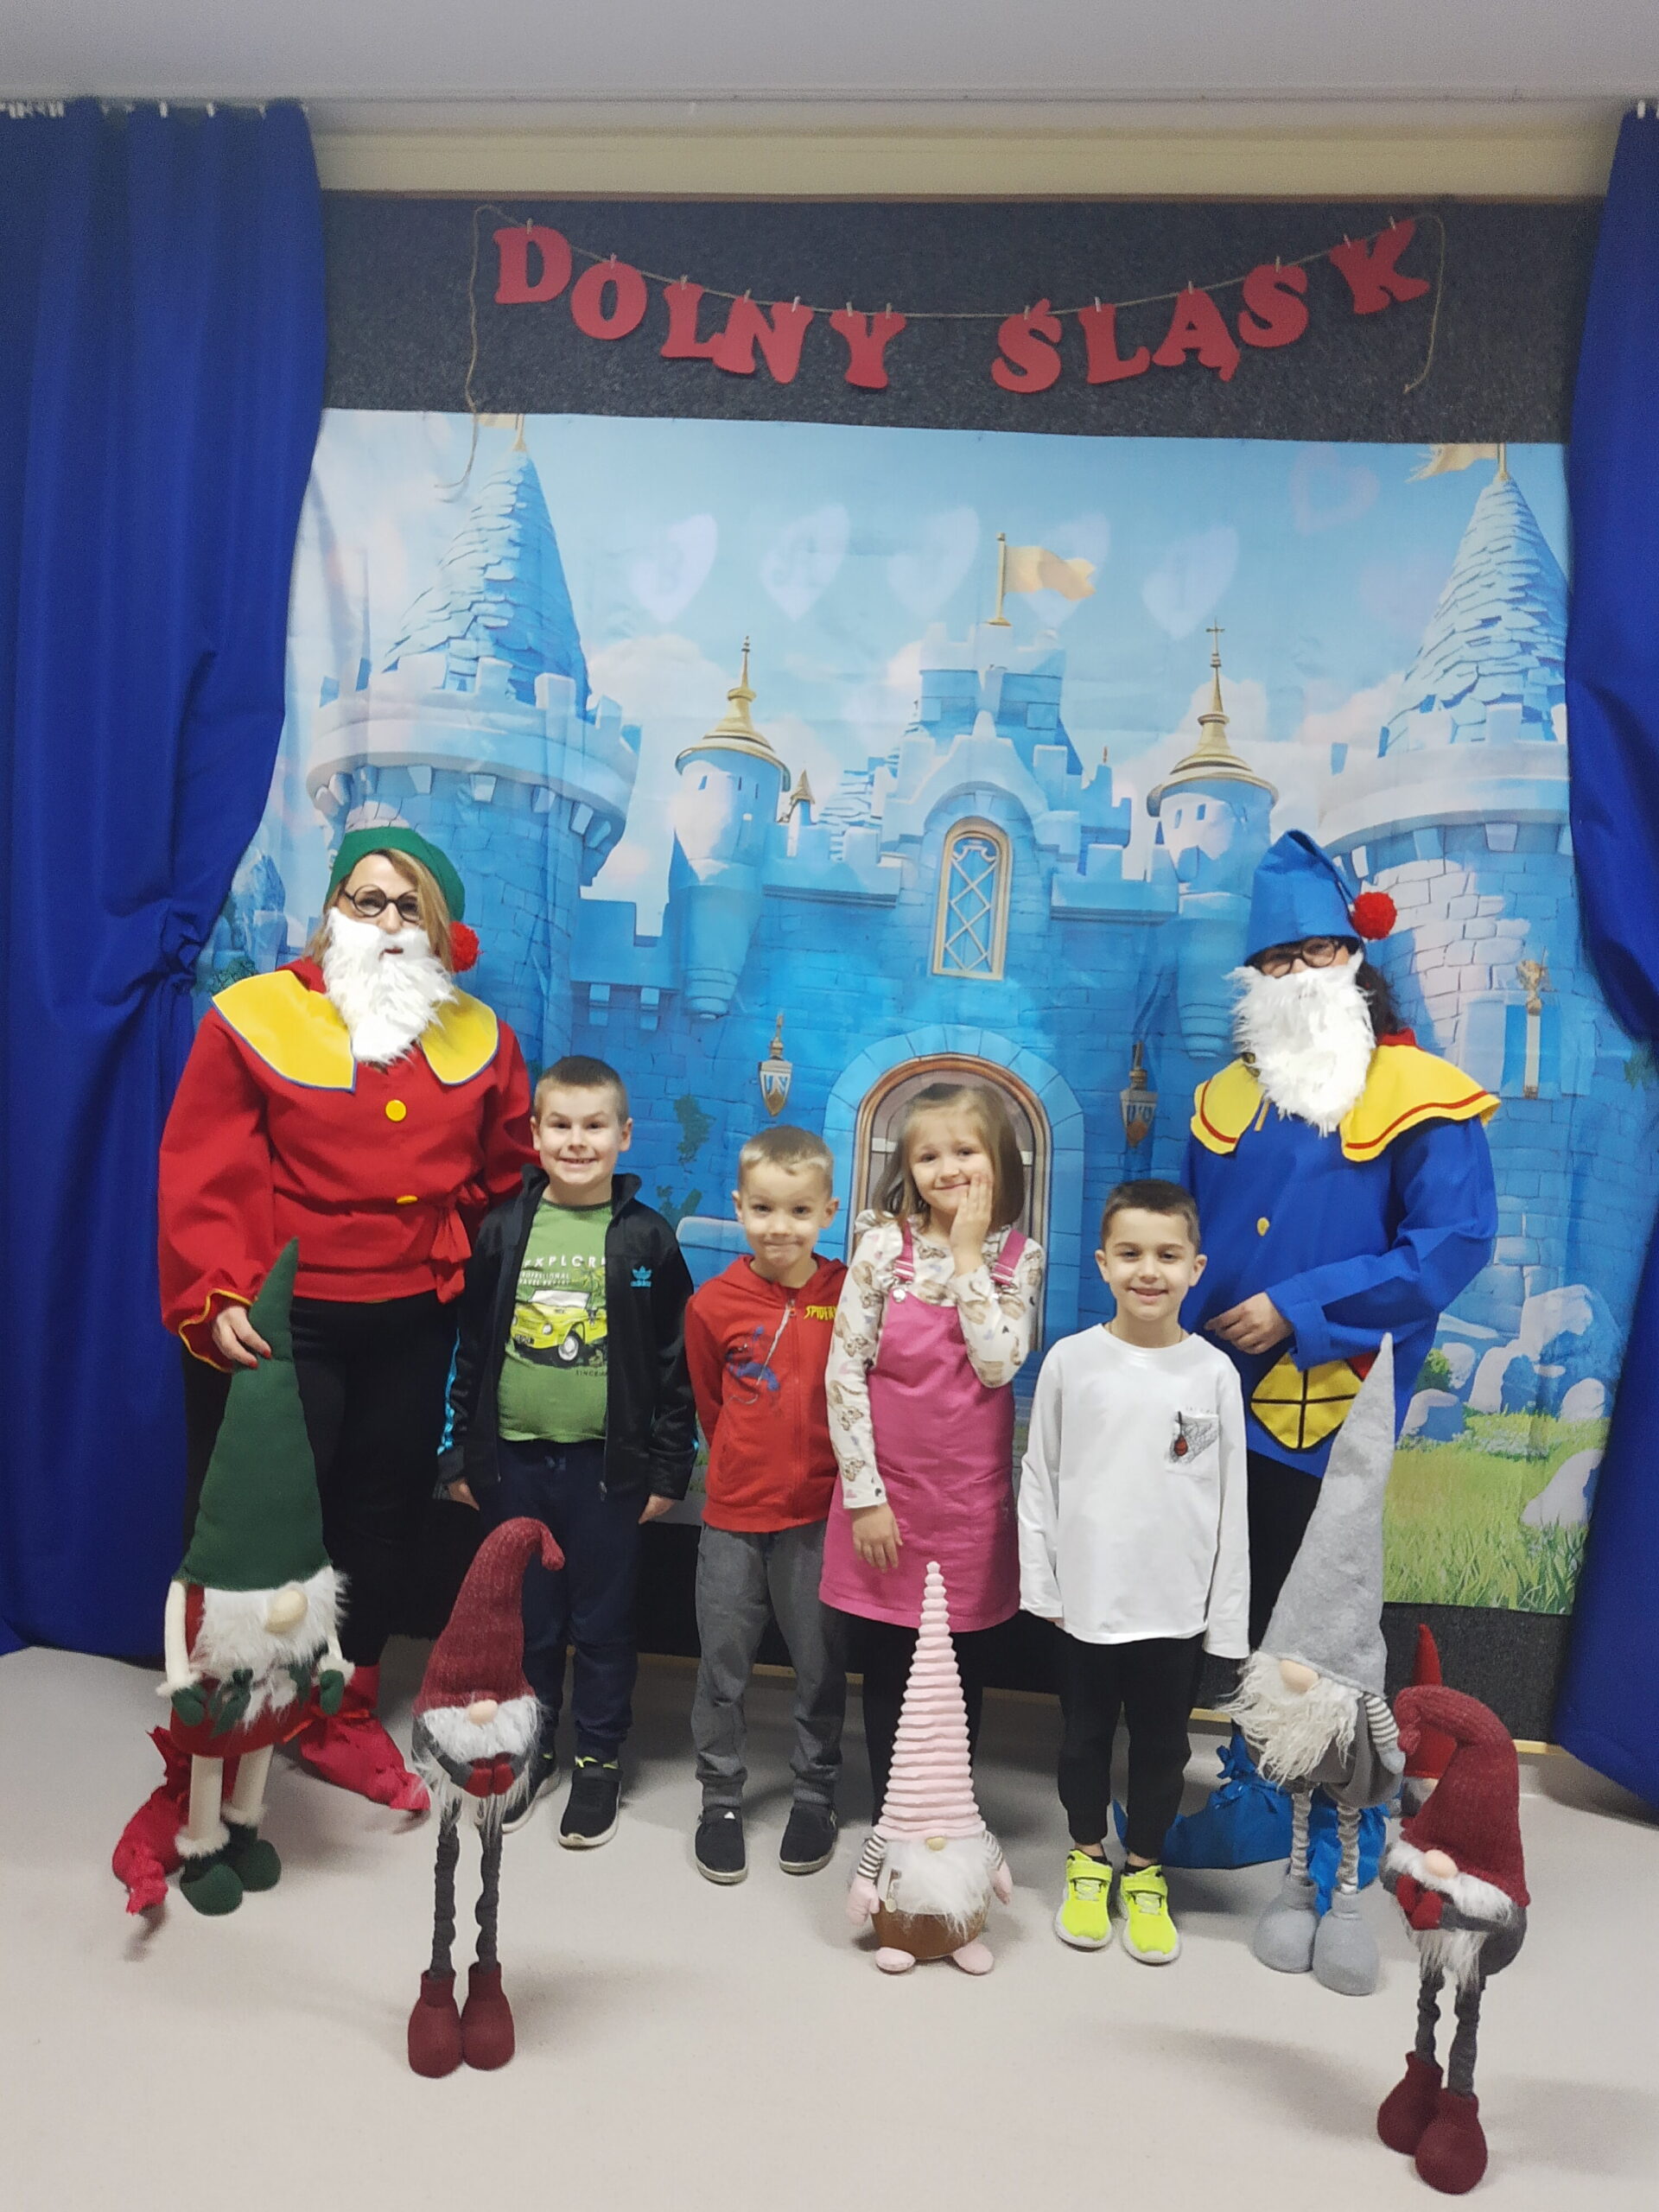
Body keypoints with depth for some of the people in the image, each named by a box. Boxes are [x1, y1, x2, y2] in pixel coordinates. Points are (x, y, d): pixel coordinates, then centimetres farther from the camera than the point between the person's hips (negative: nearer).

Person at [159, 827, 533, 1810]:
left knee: (385, 1516, 15)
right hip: (276, 1321, -4)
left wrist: (455, 1251, 6)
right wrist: (216, 1297, -19)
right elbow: (202, 1174, -11)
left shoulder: (478, 1036, 5)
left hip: (412, 1322, 4)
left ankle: (345, 1716, 35)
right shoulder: (255, 1017, -7)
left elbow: (507, 1165, 15)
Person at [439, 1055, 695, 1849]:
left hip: (607, 1462, -2)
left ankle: (598, 1760, 26)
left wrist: (668, 1469, -3)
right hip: (513, 1458, 2)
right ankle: (530, 1748, 33)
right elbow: (470, 1347, 7)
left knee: (603, 1620, 9)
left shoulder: (646, 1238, -4)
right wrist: (459, 1453, 5)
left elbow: (676, 1362, -1)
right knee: (525, 1618, 15)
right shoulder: (504, 1230, 2)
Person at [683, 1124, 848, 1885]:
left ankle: (815, 1795, 32)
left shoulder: (848, 1295, -8)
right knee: (722, 1664, 11)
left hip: (818, 1515, -1)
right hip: (732, 1514, 1)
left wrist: (815, 1467, 2)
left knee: (820, 1666, 12)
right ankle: (720, 1798, 30)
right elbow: (710, 1404, 8)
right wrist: (749, 1465, 10)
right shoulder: (713, 1303, -6)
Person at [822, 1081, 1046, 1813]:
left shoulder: (1019, 1258, -1)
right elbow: (843, 1372, -9)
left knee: (961, 1677, 13)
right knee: (886, 1673, 11)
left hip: (972, 1502, 1)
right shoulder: (883, 1244, -7)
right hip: (887, 1494, -1)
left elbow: (998, 1364, -16)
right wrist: (864, 1495, -10)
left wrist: (968, 1255, -14)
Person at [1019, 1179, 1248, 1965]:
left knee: (1162, 1743, 15)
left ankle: (1144, 1870, 36)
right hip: (1087, 1598, 0)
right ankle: (1087, 1859, 38)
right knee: (1085, 1736, 16)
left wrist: (1228, 1615, 0)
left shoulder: (1213, 1372, -6)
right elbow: (1038, 1480, 0)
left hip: (1178, 1606, 0)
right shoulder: (1071, 1360, -6)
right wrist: (1041, 1583, -2)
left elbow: (1231, 1500, -1)